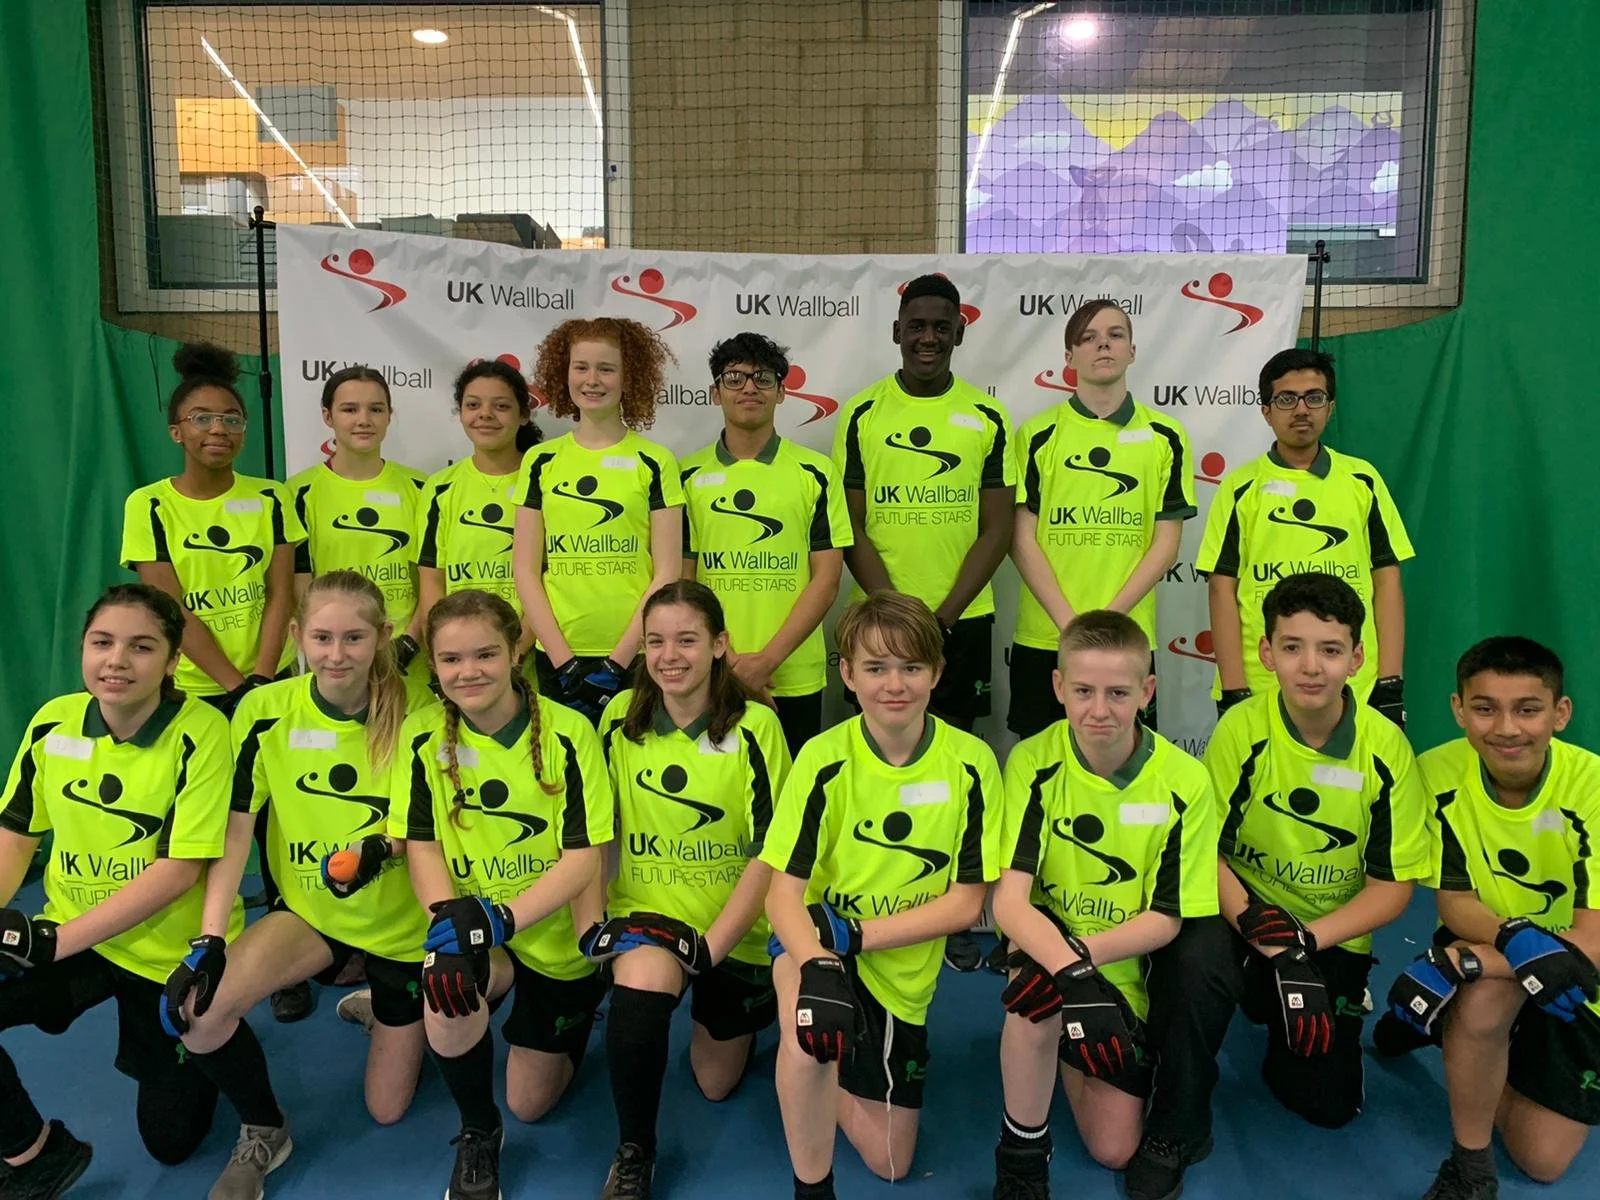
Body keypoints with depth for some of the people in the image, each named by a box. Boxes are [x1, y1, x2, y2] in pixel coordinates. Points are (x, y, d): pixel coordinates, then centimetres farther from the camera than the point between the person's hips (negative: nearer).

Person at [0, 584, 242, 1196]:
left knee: (170, 1139, 5)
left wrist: (56, 940, -24)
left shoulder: (200, 732, -20)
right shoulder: (52, 722, -5)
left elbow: (179, 870, -21)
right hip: (69, 938, 4)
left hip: (171, 954, -4)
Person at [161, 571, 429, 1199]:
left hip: (400, 923, -1)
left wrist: (385, 847, -28)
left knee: (387, 1110, 7)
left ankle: (383, 1007, 42)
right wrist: (208, 940, -20)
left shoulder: (413, 713, -17)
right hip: (310, 911, 1)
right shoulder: (267, 710, -13)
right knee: (193, 1009, -27)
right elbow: (235, 829, -12)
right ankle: (264, 1134, 5)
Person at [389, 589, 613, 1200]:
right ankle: (477, 1136, 0)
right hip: (472, 928, 1)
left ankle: (560, 1034, 43)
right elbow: (421, 845, -8)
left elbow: (582, 857, -16)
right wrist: (448, 914, -28)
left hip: (555, 934, -1)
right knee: (449, 991, -33)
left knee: (531, 1102, 6)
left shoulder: (567, 732, -15)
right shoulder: (423, 735, -7)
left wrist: (501, 917, -29)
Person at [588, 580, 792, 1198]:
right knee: (640, 984, -33)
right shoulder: (620, 717, -6)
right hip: (647, 911, 1)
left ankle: (748, 1009, 47)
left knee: (716, 1084, 13)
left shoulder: (755, 726, -16)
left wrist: (711, 945, -21)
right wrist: (594, 917, -6)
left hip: (736, 925, -1)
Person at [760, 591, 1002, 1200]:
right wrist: (818, 966, -38)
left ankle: (832, 1076, 39)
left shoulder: (970, 762, -12)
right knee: (810, 1013, -37)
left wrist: (856, 933, -21)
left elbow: (966, 900, -10)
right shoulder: (823, 759, -15)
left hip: (904, 973, 2)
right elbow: (783, 891, -17)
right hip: (820, 944, -2)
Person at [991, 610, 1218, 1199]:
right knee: (1042, 996, -37)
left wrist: (1086, 951, -29)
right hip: (1046, 947, -2)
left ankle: (1072, 1062, 34)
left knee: (1115, 1151, 2)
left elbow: (1166, 918, -11)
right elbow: (1008, 898, -24)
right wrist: (1071, 971, -42)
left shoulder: (1184, 782, -16)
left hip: (1125, 968, 2)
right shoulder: (1034, 763, -19)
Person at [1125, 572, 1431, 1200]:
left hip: (1334, 940, 2)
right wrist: (1266, 937, -29)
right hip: (1240, 917, -2)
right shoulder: (1241, 729, -16)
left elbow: (1393, 884, -6)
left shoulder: (1386, 747, -12)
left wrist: (1306, 941, -20)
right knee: (1193, 956, -35)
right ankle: (1176, 1131, -12)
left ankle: (1281, 1030, 31)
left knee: (1328, 1104, -5)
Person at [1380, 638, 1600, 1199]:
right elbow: (1454, 904, -16)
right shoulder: (1439, 773, -19)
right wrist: (1516, 937, -37)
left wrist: (1478, 959, -38)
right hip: (1489, 967, 0)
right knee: (1483, 998, -36)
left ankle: (1466, 1052, 30)